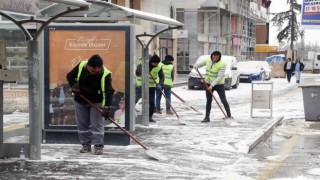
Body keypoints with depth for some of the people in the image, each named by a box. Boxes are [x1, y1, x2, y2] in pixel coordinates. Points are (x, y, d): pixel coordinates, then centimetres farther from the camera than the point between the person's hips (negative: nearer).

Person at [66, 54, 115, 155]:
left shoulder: (105, 74, -24)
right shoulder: (81, 66, -15)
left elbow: (109, 91, -28)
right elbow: (70, 76, 1)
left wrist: (106, 107, -38)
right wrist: (73, 85, -18)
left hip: (96, 102, -3)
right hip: (80, 101, 3)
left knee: (97, 124, -8)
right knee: (82, 123, 8)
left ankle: (98, 146, -3)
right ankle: (86, 145, 19)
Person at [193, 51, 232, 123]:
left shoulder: (222, 64, -19)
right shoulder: (208, 60, -2)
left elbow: (219, 77, -24)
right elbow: (200, 64, 13)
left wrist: (212, 85, -30)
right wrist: (196, 66, -13)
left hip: (219, 84, -4)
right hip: (209, 83, 4)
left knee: (223, 100, -5)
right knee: (208, 101, 2)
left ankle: (229, 115, 7)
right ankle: (207, 117, 5)